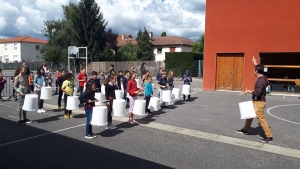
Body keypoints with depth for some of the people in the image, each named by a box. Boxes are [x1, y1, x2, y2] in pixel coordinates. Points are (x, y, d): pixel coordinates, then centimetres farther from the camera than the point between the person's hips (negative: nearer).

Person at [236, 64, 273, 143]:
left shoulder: (261, 81, -24)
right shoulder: (262, 78, 6)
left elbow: (258, 93, -30)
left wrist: (249, 91, -17)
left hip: (259, 102, -11)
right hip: (256, 101, 11)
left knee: (261, 119, -5)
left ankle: (269, 137, 4)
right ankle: (245, 130, 35)